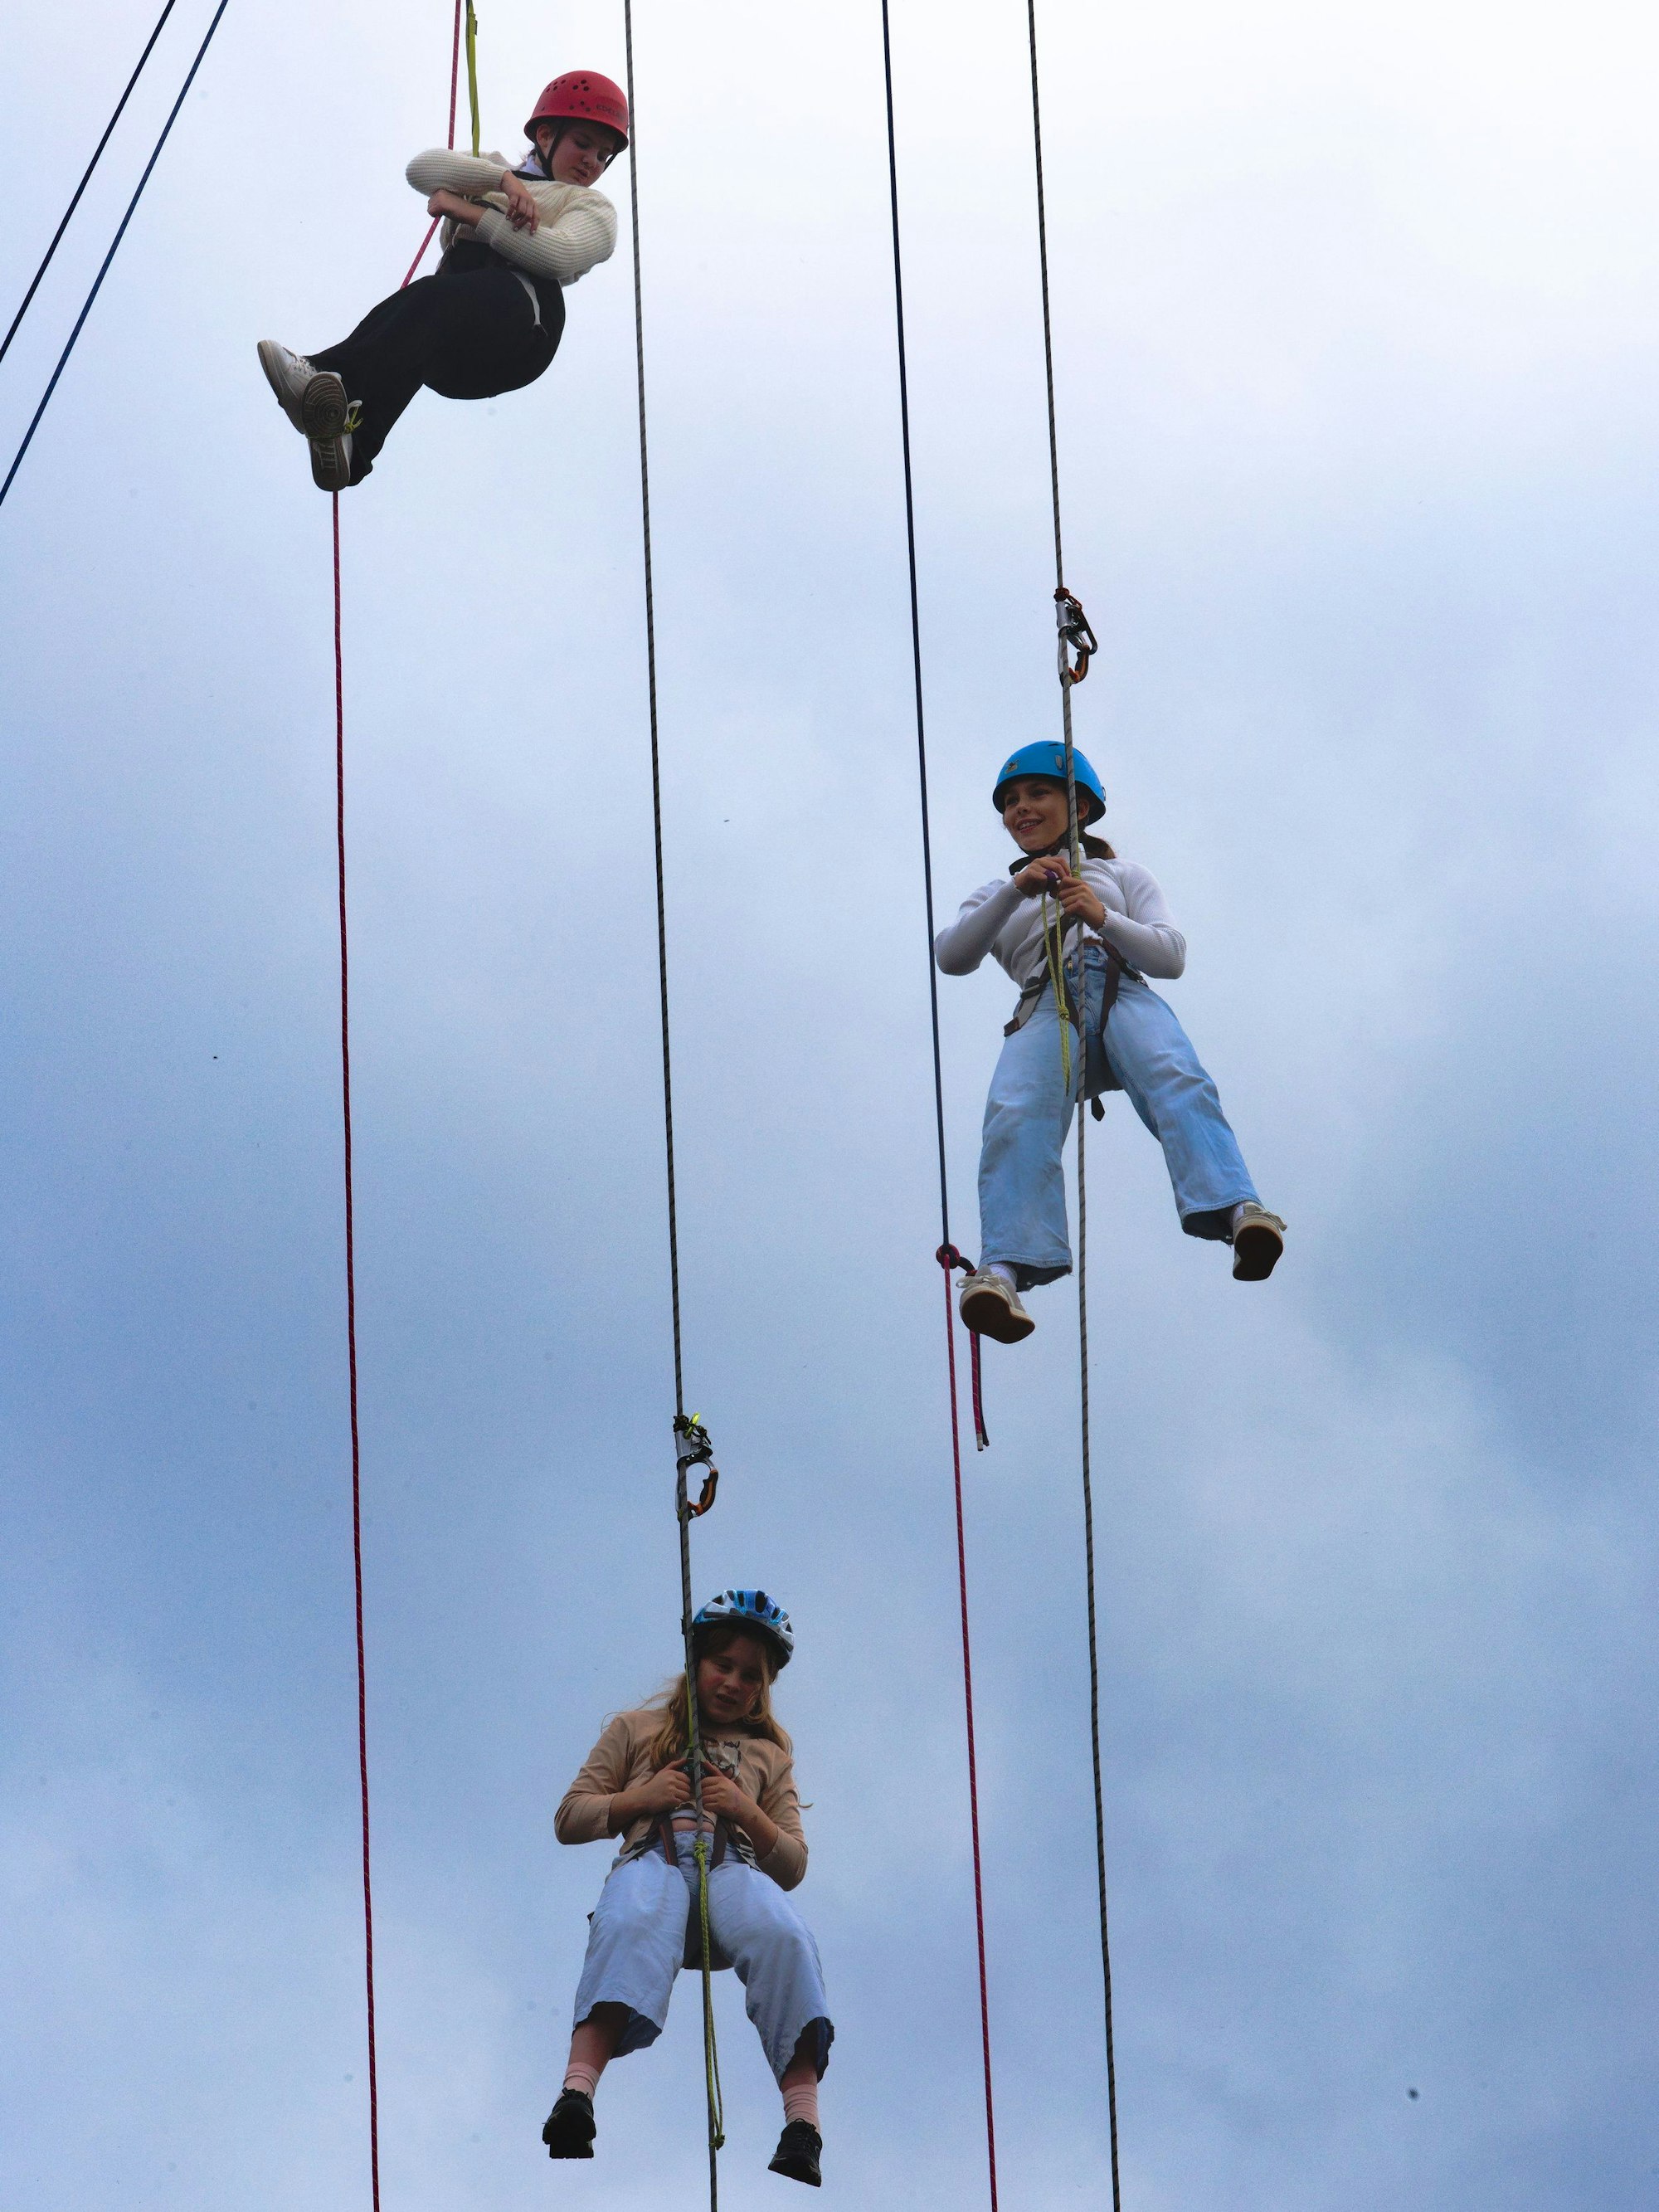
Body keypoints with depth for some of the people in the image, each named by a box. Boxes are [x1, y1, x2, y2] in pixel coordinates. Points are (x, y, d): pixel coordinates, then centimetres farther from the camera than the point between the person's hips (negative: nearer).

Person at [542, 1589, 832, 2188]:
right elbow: (569, 1819, 23)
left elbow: (792, 1867, 25)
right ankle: (576, 2095, -62)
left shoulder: (768, 1756, 32)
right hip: (652, 1859, -1)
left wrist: (747, 1812, 5)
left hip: (734, 1868, 1)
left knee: (784, 1936, -38)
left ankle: (803, 2126, -48)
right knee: (630, 1928, -42)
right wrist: (641, 1797, 4)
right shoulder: (637, 1730, 29)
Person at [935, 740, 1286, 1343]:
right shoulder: (994, 899, 37)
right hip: (1045, 1009, 0)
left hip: (1124, 992, 0)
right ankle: (1004, 1271, -54)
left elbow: (1171, 956, 15)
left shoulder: (1121, 875, 33)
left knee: (1178, 1082, -36)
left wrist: (1104, 920, -6)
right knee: (1016, 1118, -34)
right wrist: (1015, 892, -2)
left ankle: (1237, 1213, -60)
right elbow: (951, 957, 14)